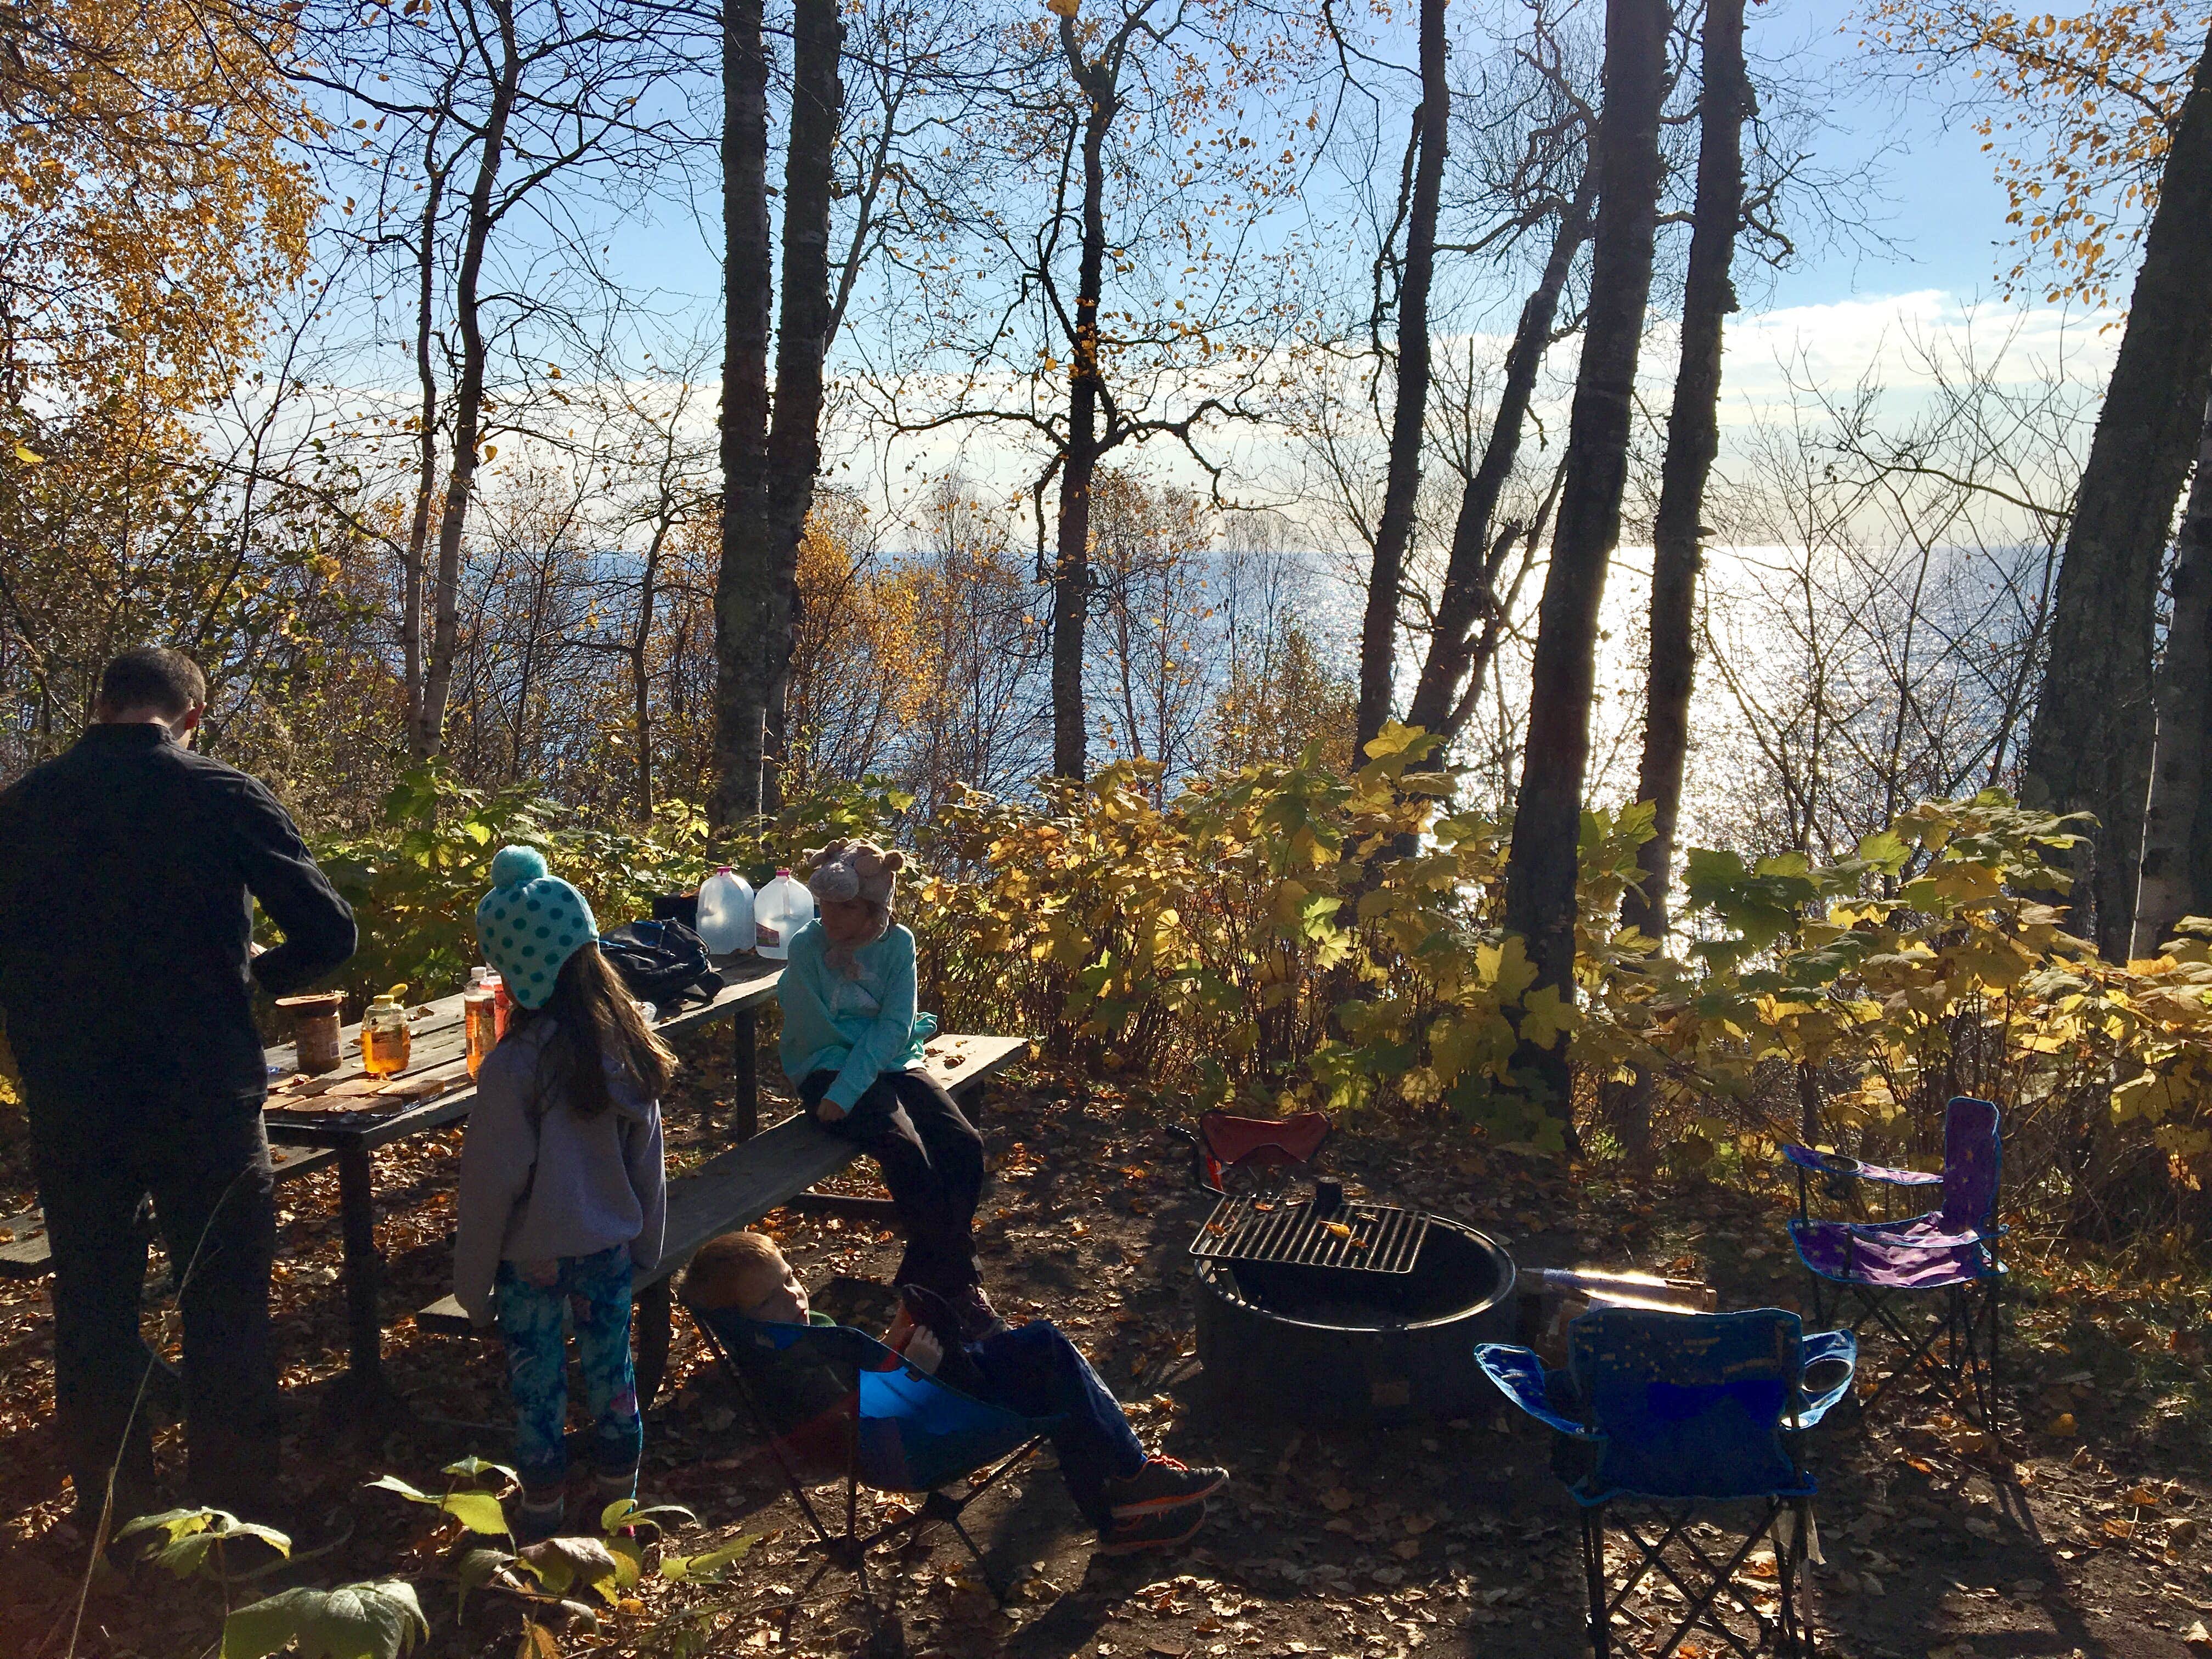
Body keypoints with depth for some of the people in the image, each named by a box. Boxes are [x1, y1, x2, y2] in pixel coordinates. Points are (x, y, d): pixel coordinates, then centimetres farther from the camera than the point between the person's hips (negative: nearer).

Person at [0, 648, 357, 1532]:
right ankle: (237, 1520, 17)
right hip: (205, 1107, -3)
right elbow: (327, 931, -11)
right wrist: (259, 975, 8)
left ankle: (113, 1524, 26)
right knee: (224, 1321, 9)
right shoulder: (223, 795, -9)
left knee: (93, 1317, 16)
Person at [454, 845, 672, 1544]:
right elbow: (646, 1155, 2)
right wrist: (646, 1242, 15)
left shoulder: (515, 1065, -24)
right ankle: (618, 1498, 33)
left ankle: (542, 1514, 29)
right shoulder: (627, 1040, -8)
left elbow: (490, 1183, -17)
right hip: (609, 1247, 5)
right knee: (612, 1370, 18)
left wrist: (473, 1286, -5)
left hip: (535, 1258, -4)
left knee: (537, 1387, 13)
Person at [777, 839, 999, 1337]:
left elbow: (894, 1028, -11)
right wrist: (915, 1027, -2)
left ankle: (922, 1282, -3)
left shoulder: (898, 943, -2)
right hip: (829, 1068, -4)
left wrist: (849, 1090, -25)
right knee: (906, 1149, -28)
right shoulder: (808, 947, -9)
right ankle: (956, 1284, -12)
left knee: (963, 1144, -18)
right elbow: (822, 1035, -10)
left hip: (892, 1065, 4)